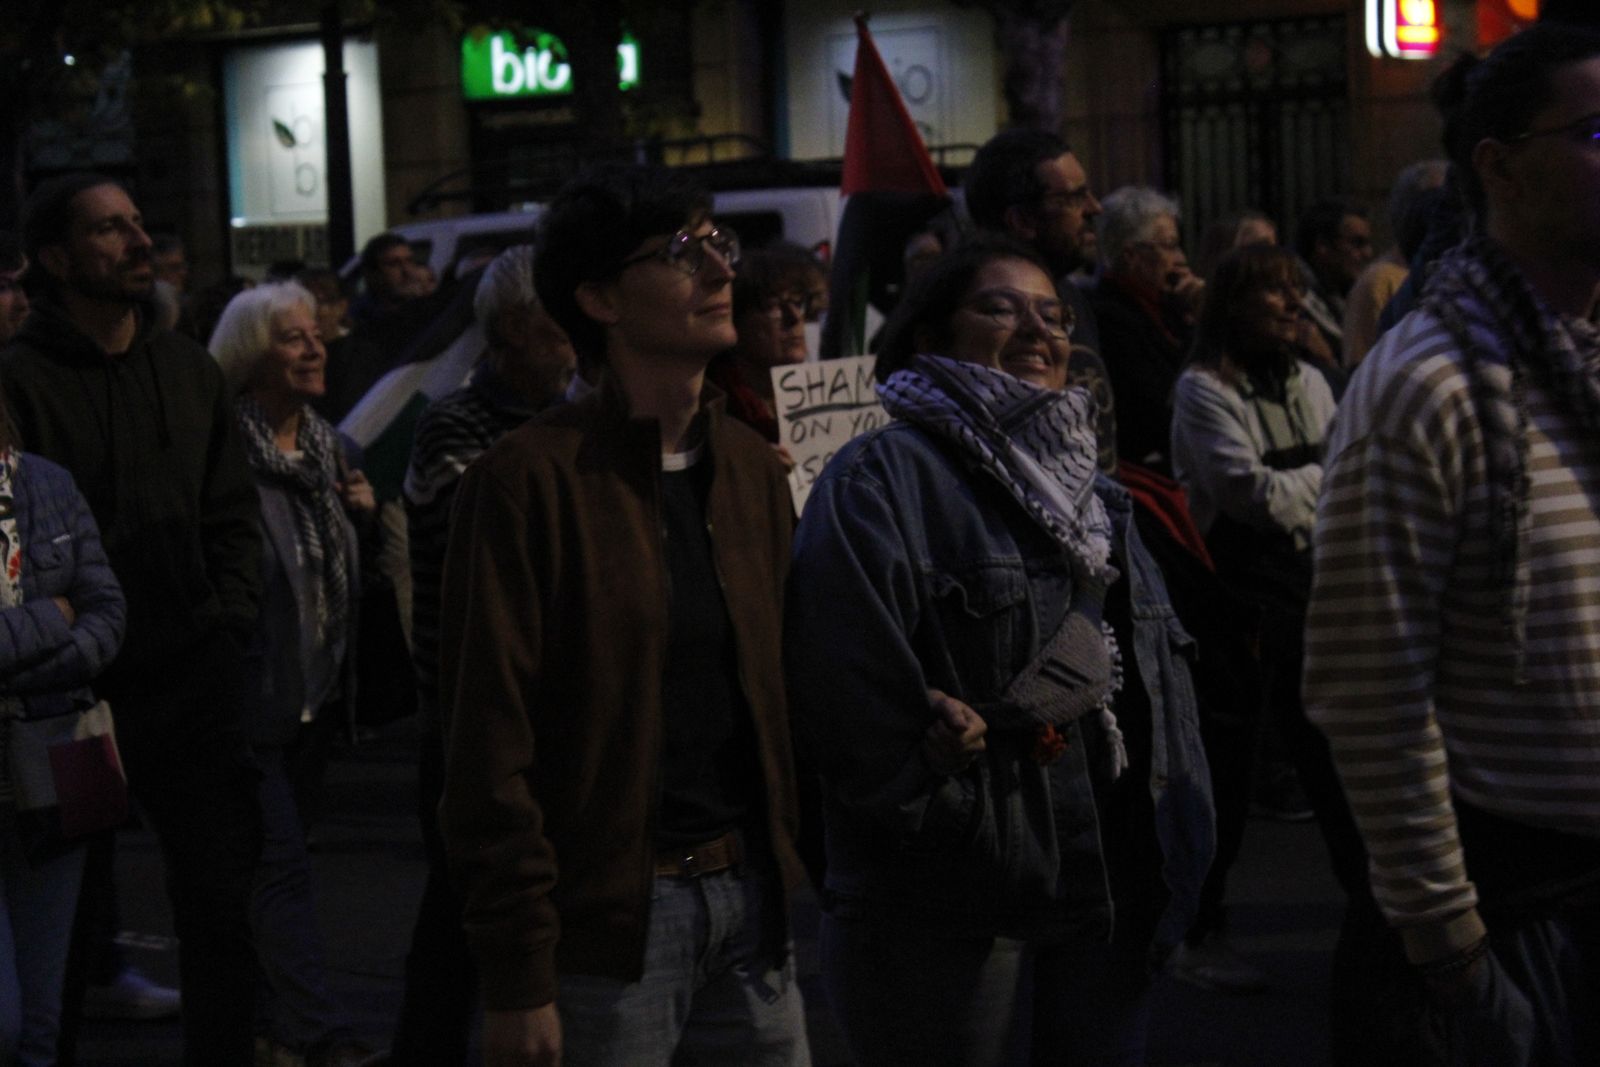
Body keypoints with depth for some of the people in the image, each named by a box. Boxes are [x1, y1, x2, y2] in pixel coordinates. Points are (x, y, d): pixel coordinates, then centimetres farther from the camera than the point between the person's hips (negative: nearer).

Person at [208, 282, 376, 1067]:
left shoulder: (329, 447, 11)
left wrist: (364, 510, 4)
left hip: (318, 692, 7)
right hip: (254, 697, -7)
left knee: (274, 857, 16)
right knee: (280, 862, -7)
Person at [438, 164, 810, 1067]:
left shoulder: (753, 468, 10)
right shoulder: (531, 480, -10)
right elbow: (491, 743, -12)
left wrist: (791, 883, 8)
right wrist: (518, 980, -15)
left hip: (750, 896, 6)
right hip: (611, 922, -6)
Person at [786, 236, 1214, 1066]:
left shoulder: (1088, 491, 19)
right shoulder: (885, 479, -8)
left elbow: (1157, 680, 20)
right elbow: (853, 691, -19)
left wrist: (1172, 858, 9)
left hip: (1104, 902, 8)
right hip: (945, 914, -7)